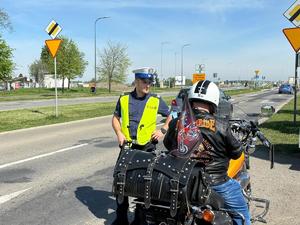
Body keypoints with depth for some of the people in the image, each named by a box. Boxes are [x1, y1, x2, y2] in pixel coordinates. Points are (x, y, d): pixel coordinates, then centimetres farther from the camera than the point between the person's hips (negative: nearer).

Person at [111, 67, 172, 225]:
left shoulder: (156, 101, 3)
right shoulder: (124, 99, 6)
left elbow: (171, 117, 14)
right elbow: (115, 118, 17)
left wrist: (163, 130, -1)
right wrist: (119, 133, 1)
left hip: (147, 147, -1)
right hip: (127, 146, 1)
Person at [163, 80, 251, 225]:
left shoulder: (176, 123, -7)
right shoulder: (221, 126, -15)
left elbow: (168, 145, 12)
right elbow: (236, 153, -2)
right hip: (215, 183, -3)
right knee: (241, 212, 18)